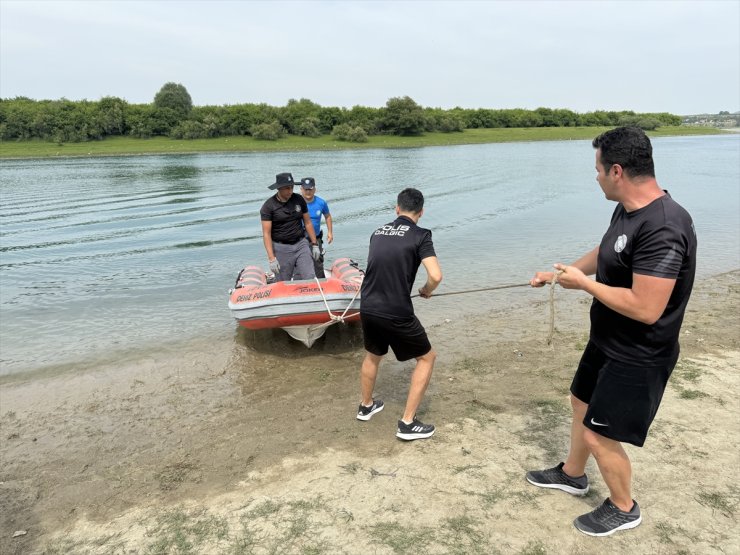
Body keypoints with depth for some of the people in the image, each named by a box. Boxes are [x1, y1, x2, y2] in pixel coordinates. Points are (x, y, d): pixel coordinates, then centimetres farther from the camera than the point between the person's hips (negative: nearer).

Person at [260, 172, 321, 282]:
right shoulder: (268, 206, -9)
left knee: (309, 279, -5)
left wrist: (314, 244, 9)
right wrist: (271, 258, -17)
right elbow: (266, 234, -11)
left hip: (301, 244, 3)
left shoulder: (299, 200, 3)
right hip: (281, 248, -3)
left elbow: (307, 223, 12)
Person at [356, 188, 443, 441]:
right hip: (396, 313, -6)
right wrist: (426, 291, 3)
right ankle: (407, 423, 13)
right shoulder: (420, 235, -7)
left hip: (368, 308, 6)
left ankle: (366, 406, 48)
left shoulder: (378, 232, 10)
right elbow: (436, 276, -16)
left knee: (373, 355, 31)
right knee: (427, 357, 14)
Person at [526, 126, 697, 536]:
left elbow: (645, 308, -34)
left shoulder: (663, 229, -32)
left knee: (599, 434, 3)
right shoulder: (626, 210, -1)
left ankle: (623, 509, 31)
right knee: (582, 403, 24)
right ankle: (572, 475, 47)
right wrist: (557, 273, 20)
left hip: (637, 359, -10)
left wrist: (583, 283, -24)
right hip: (607, 342, 10)